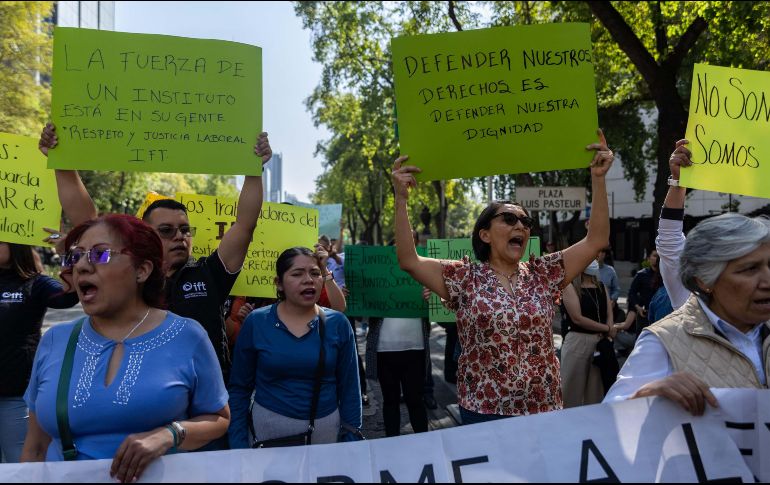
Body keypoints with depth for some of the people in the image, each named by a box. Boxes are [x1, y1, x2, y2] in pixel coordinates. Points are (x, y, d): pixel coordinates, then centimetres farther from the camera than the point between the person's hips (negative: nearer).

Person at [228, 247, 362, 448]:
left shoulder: (338, 324, -5)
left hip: (327, 426, 1)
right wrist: (238, 444, -3)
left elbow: (349, 387, 1)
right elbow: (240, 387, 0)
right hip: (268, 425, 0)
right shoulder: (256, 322, -7)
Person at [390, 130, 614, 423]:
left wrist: (598, 178, -6)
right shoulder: (465, 279, -3)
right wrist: (401, 199, -18)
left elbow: (596, 240, 1)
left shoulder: (543, 275, 4)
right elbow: (409, 261, -12)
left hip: (544, 410, 3)